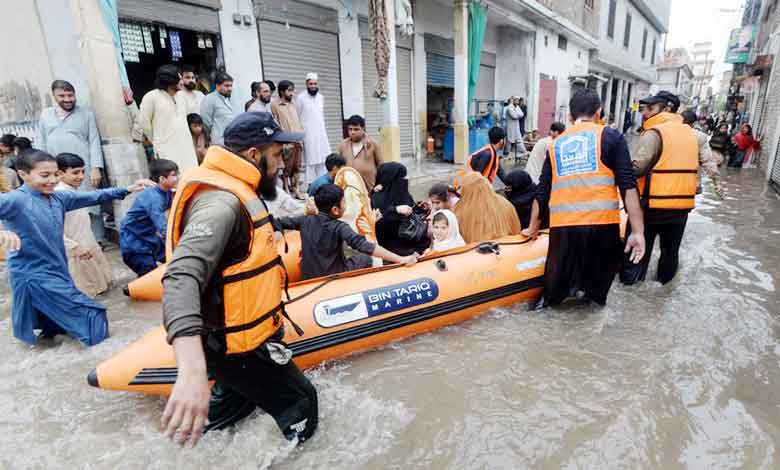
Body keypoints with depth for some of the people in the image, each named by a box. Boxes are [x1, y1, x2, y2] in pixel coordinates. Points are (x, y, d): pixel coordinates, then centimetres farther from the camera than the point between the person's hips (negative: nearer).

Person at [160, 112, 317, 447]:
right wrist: (192, 371, -53)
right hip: (237, 346, -10)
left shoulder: (233, 193, 7)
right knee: (301, 405, 5)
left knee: (239, 406, 29)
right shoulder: (221, 202, -27)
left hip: (237, 333, 10)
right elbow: (181, 279, -42)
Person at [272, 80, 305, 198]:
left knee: (296, 167, 8)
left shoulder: (293, 105, 16)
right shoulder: (275, 105, -2)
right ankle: (287, 191, 5)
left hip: (297, 142, 6)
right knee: (287, 168, -2)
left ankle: (295, 189, 16)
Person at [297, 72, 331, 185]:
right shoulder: (300, 98, -6)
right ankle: (310, 183, 5)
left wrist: (324, 131, 14)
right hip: (307, 134, -5)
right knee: (309, 160, -1)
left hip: (321, 134, 5)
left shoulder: (321, 97, 10)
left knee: (323, 159, 2)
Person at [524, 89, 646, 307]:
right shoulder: (611, 137, 6)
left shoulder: (555, 144, 17)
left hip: (562, 227, 2)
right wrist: (637, 231, -6)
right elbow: (627, 185, -4)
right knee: (597, 294, 17)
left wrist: (532, 228, 27)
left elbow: (542, 192, 18)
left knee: (554, 294, 17)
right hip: (602, 225, -2)